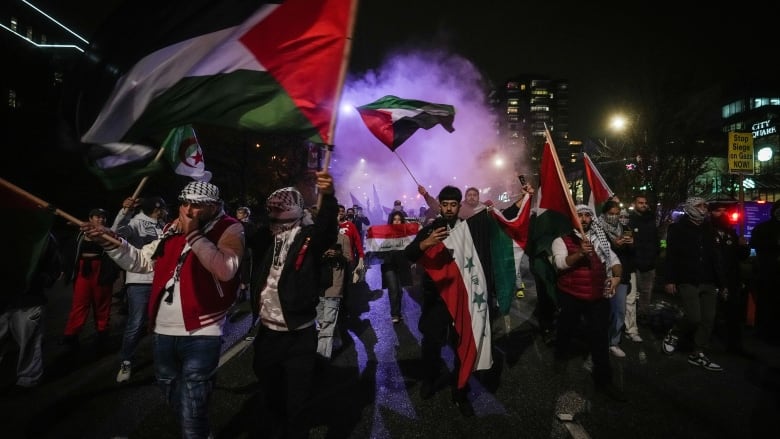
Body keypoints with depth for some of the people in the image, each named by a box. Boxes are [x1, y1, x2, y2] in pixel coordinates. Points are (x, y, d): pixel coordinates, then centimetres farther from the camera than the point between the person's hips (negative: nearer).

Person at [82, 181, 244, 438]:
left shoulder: (229, 229, -11)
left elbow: (226, 270, -26)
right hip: (164, 332, 7)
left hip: (200, 336, -7)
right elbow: (141, 261, 13)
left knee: (192, 418, -2)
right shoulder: (172, 229, 9)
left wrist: (193, 235, -22)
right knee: (174, 399, 26)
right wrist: (111, 241, -2)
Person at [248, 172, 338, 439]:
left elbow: (327, 228, -29)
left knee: (296, 404, 6)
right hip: (267, 333, 5)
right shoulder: (267, 238, 7)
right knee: (270, 398, 22)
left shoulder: (310, 237, -10)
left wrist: (328, 197, -46)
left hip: (299, 336, -4)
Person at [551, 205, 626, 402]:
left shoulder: (600, 240, 10)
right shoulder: (562, 240, -6)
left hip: (598, 296, 3)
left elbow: (613, 259, 9)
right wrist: (580, 253, -36)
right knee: (567, 330, 15)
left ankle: (604, 380, 13)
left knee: (600, 337, 3)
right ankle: (560, 356, 44)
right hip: (571, 296, -3)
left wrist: (617, 275, -11)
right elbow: (560, 263, -20)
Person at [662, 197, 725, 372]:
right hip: (688, 282, -5)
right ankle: (673, 335, 14)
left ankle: (698, 354, 14)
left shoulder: (709, 229, 13)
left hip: (708, 282, 6)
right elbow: (671, 256, -7)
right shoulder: (677, 229, -2)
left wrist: (720, 281, 9)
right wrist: (670, 280, -13)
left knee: (708, 319, 4)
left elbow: (715, 257, 14)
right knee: (694, 317, -14)